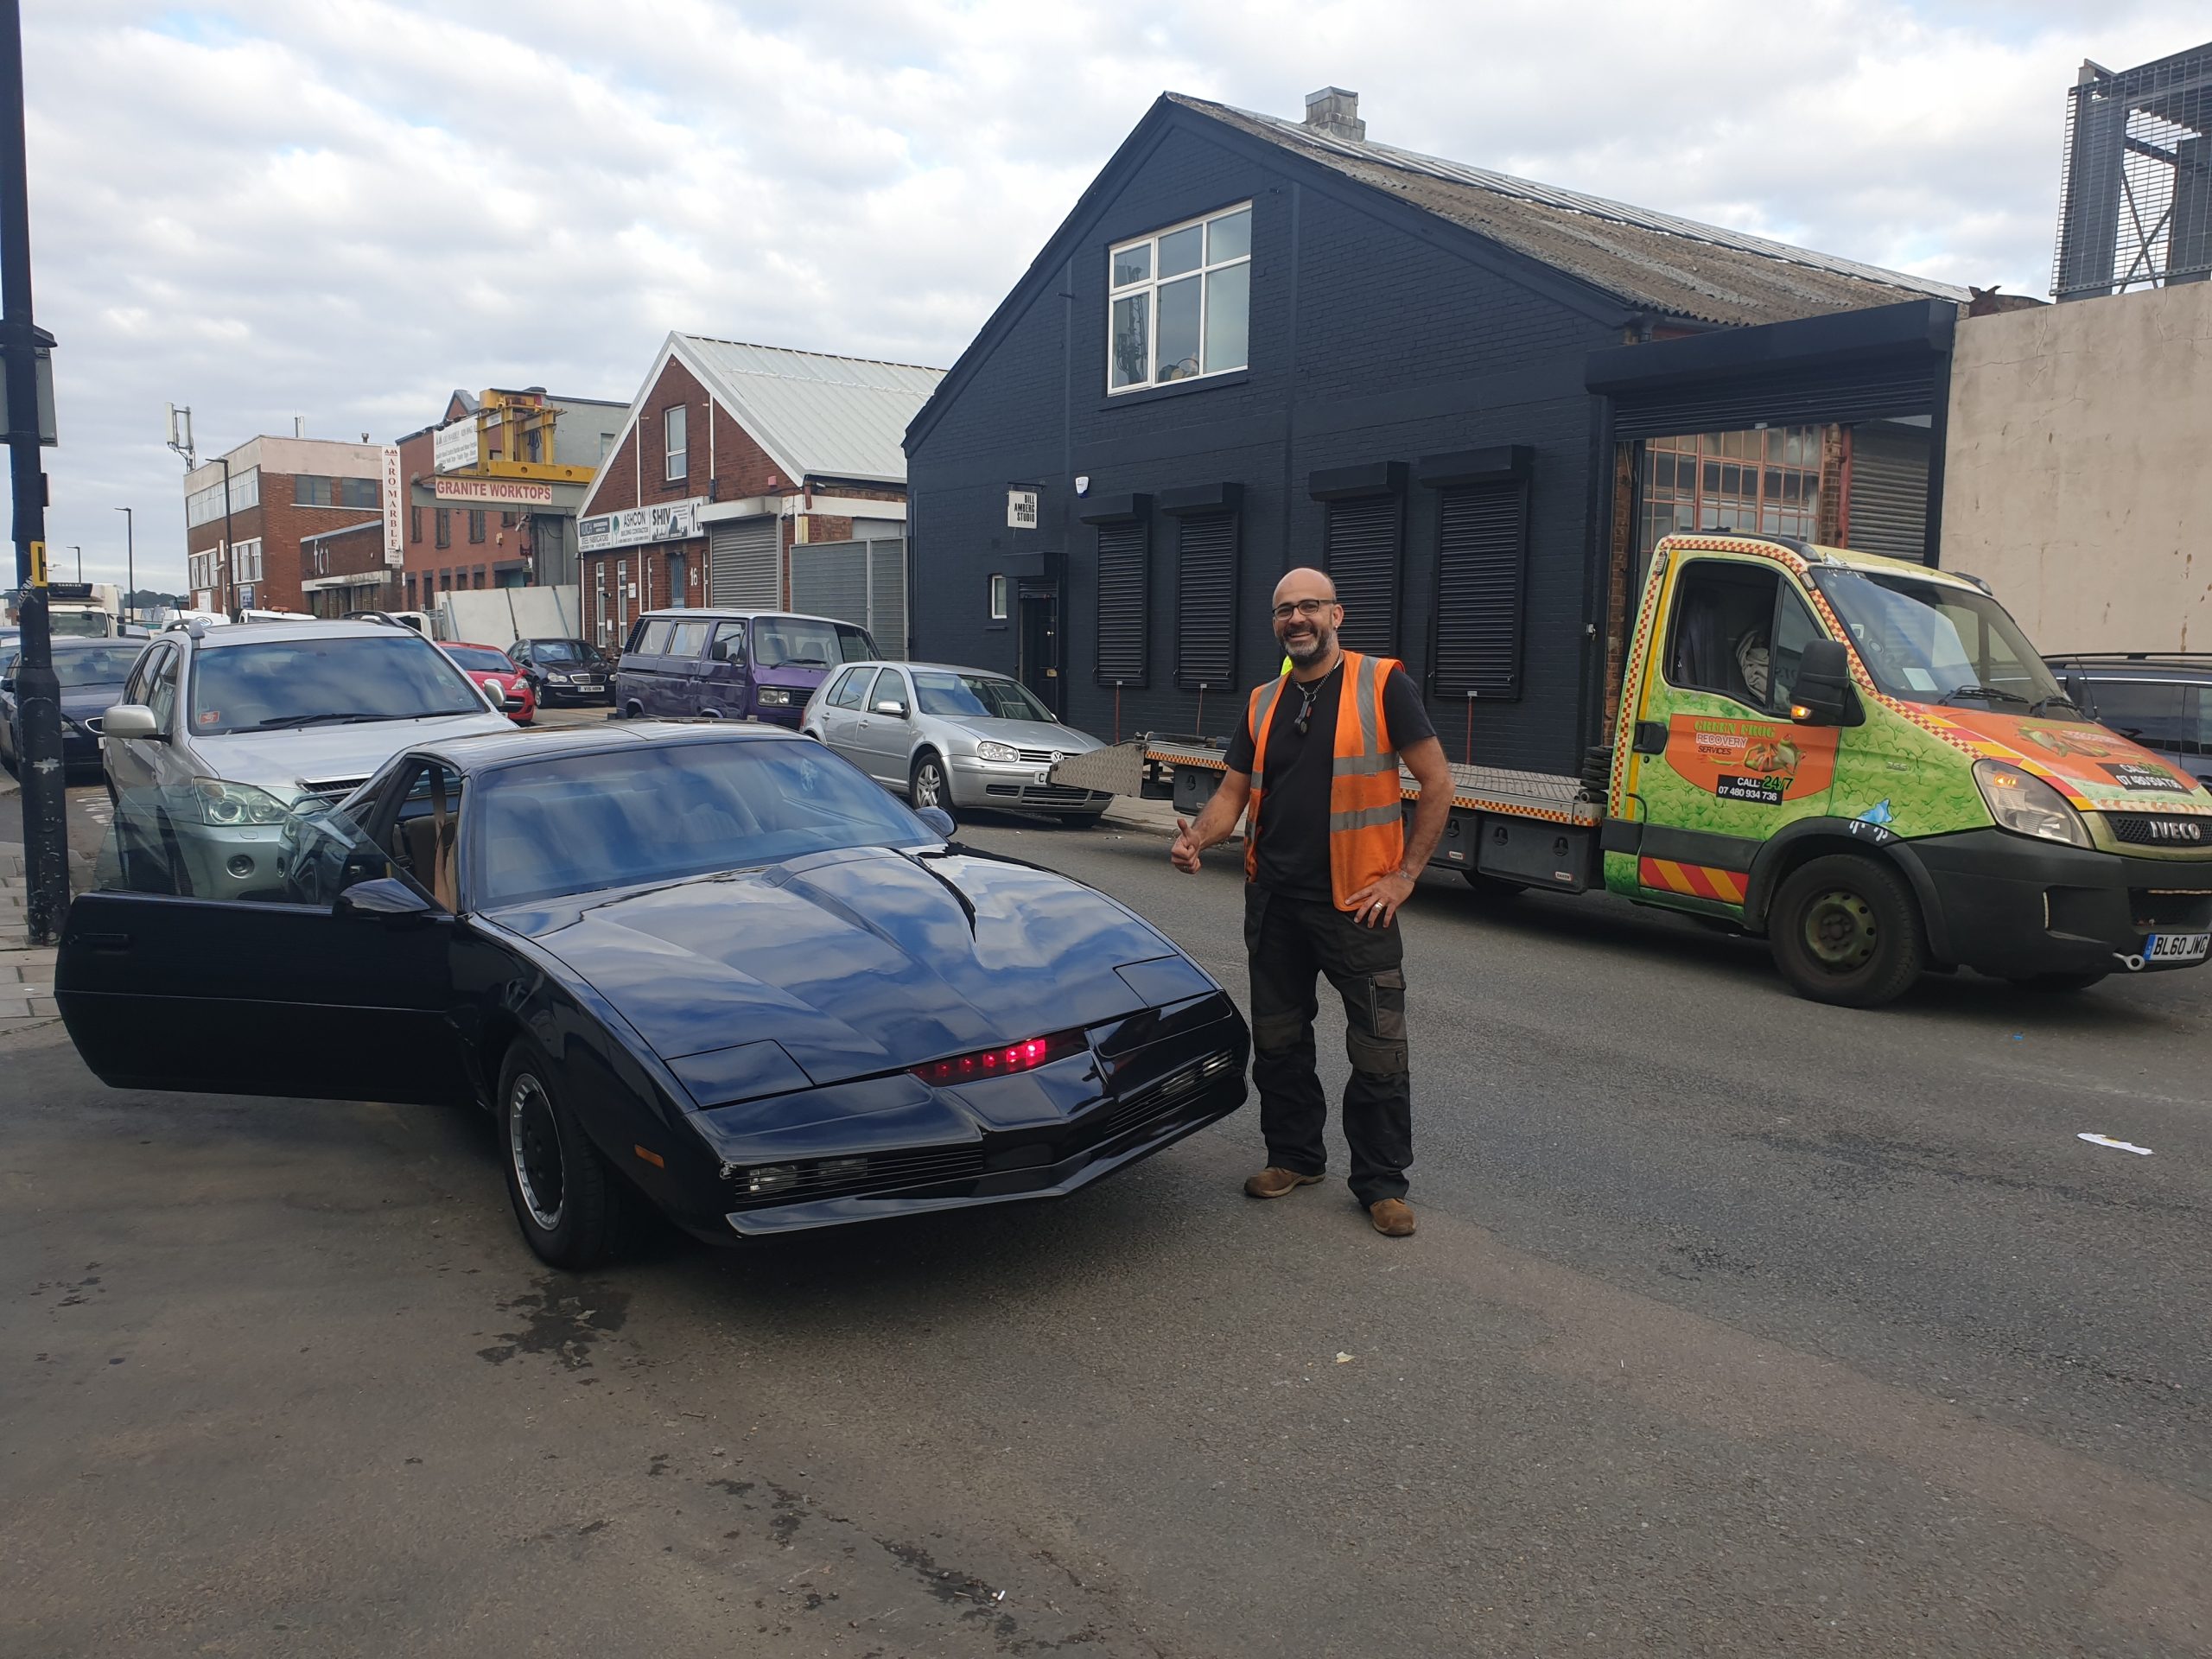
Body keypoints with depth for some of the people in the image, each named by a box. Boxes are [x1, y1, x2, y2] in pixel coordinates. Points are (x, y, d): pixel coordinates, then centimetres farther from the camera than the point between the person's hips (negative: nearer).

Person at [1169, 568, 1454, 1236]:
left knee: (1379, 1051, 0)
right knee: (1277, 1041, 14)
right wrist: (1197, 837, -10)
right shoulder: (1263, 703, 11)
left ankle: (1382, 1182, 15)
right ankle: (1294, 1156, 31)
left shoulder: (1383, 685, -6)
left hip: (1356, 903, -5)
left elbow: (1437, 784, -6)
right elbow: (1232, 793, 11)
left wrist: (1404, 875, -9)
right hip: (1274, 900, 5)